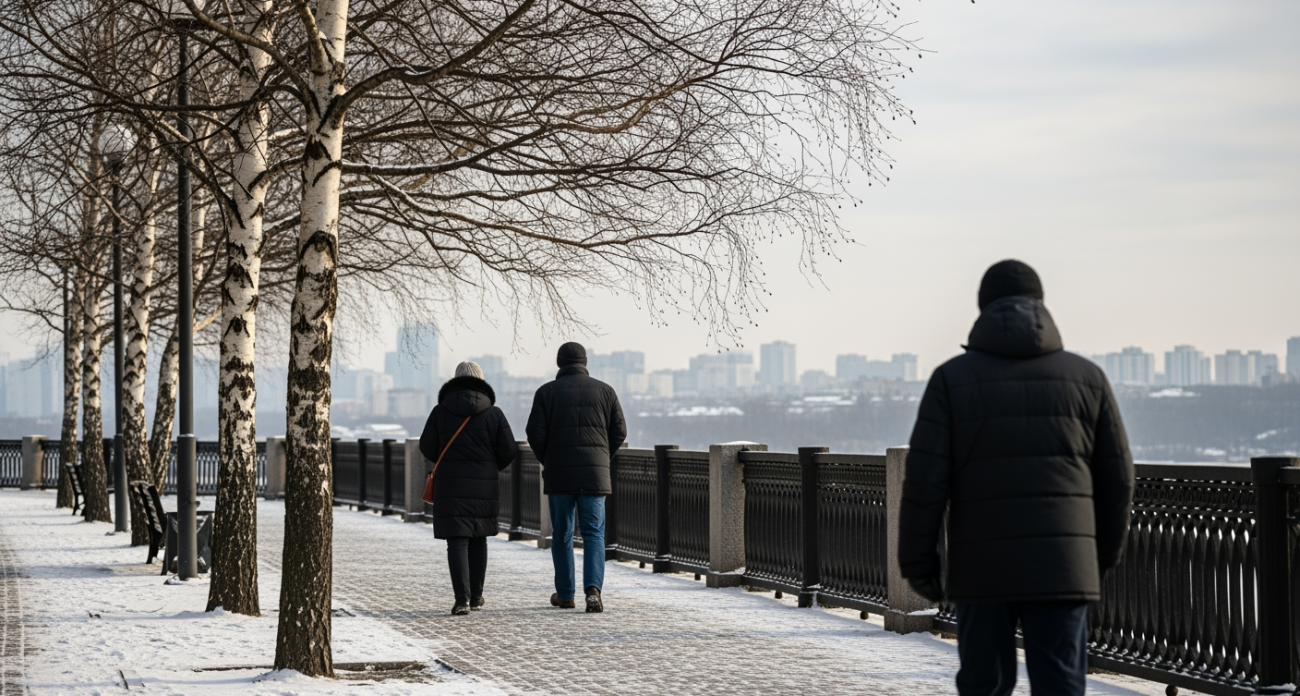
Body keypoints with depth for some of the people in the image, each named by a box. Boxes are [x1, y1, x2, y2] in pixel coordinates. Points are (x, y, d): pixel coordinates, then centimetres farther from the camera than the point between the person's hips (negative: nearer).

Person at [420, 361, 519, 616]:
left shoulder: (440, 411, -1)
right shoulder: (494, 413, 0)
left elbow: (427, 447, 1)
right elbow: (508, 450, -1)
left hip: (450, 486, -1)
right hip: (484, 487, 1)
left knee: (457, 542, -3)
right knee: (478, 540, 16)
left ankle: (462, 599, -15)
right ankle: (476, 597, 20)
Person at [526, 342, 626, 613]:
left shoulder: (547, 392, 0)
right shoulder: (604, 390, 5)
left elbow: (535, 434, -5)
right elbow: (619, 432, 5)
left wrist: (547, 462, 11)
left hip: (558, 475, -1)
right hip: (595, 473, 1)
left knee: (562, 535, 11)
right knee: (594, 534, 1)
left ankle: (565, 594, 17)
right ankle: (593, 588, -18)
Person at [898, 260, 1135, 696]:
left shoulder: (952, 378, 1)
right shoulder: (1086, 377, 7)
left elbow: (925, 481, -5)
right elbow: (1116, 479, 9)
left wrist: (917, 563, 3)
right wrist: (1105, 554, 23)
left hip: (981, 567, 0)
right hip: (1061, 566, 1)